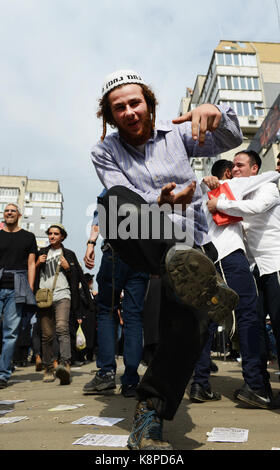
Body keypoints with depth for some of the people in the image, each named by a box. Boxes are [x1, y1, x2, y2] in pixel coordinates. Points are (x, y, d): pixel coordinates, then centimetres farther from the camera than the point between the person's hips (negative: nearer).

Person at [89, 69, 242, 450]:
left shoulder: (175, 135, 10)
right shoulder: (104, 152, 7)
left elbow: (231, 140, 2)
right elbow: (126, 202, -7)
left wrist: (216, 113, -21)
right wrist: (160, 204, -29)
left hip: (192, 244, 1)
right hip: (141, 246, 0)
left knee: (188, 327, -22)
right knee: (115, 201, -31)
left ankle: (150, 413, -5)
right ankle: (181, 267, -50)